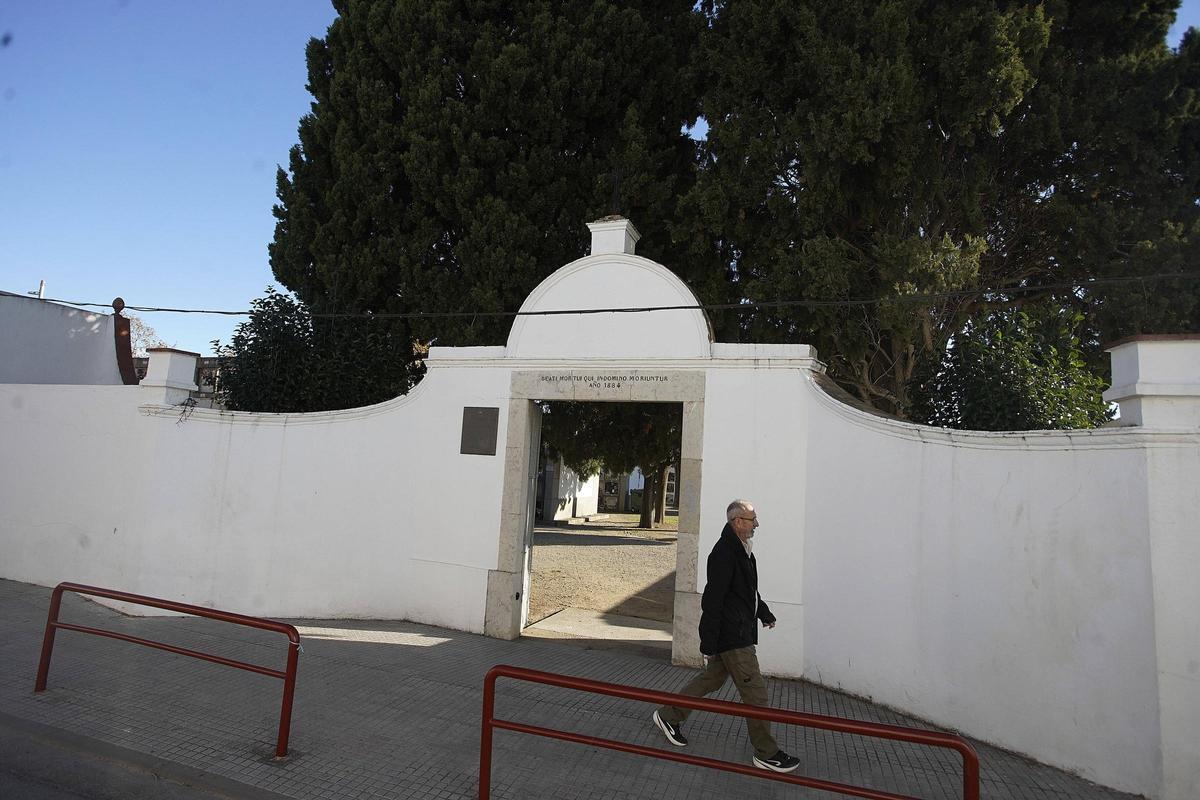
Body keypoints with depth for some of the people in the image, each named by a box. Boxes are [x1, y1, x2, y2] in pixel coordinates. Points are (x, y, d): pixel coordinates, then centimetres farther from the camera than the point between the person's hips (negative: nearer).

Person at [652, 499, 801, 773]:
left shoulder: (742, 549, 10)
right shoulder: (724, 553, -23)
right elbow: (712, 601, -23)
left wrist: (764, 613, 36)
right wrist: (708, 644, -21)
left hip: (740, 631, 10)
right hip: (731, 635, -10)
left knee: (712, 679, 19)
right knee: (755, 691, 1)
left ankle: (668, 716, 31)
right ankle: (767, 754, 18)